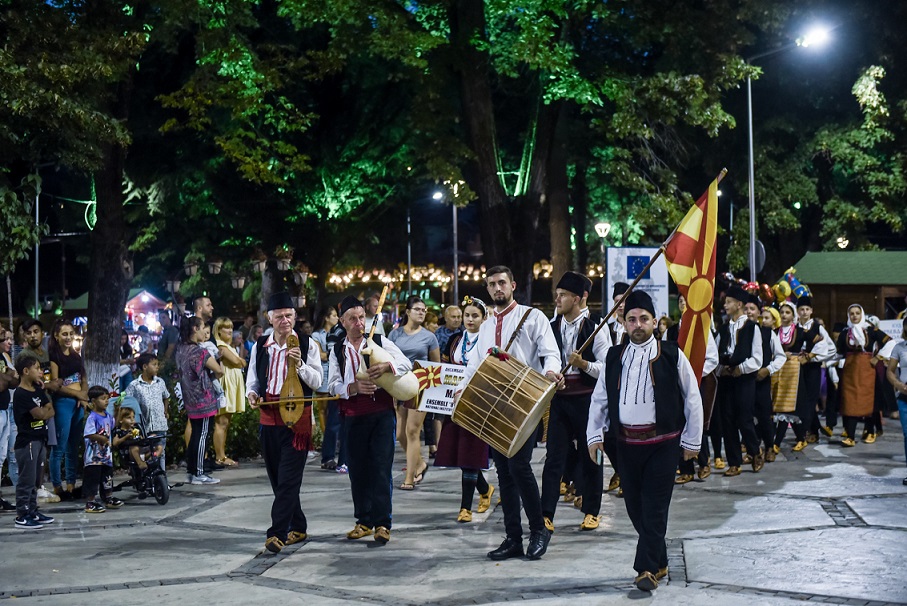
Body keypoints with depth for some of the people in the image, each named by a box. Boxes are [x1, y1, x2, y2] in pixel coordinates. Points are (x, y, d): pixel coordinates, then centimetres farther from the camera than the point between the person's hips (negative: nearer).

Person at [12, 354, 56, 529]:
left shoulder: (37, 389, 11)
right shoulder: (21, 394, -15)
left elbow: (51, 411, 9)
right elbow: (41, 414, -18)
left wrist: (43, 411, -10)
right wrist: (46, 409, 3)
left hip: (40, 439, 9)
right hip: (27, 441, -9)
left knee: (35, 479, 15)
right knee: (26, 479, -6)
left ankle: (32, 511, 23)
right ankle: (22, 516, -2)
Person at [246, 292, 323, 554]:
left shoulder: (307, 344, -2)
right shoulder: (259, 347, 8)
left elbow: (316, 382, -5)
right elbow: (252, 379, 16)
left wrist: (299, 364, -21)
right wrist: (252, 393, -5)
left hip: (297, 417, -5)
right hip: (269, 417, 5)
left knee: (288, 478, -10)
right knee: (277, 478, 11)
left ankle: (277, 533, -12)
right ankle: (298, 527, 24)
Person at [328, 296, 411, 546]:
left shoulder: (380, 342, 5)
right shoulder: (338, 351, 9)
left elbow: (406, 363, -1)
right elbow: (333, 385, 2)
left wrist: (386, 366, -21)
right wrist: (354, 387, -16)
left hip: (382, 412, -2)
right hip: (354, 416, 2)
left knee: (381, 467, -7)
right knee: (357, 469, 7)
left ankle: (382, 522, -4)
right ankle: (364, 521, 19)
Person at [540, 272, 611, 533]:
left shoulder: (596, 328, -7)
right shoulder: (552, 327, 7)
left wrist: (583, 363, -26)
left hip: (586, 399, -3)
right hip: (558, 397, 3)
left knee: (590, 455, 9)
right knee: (554, 457, -1)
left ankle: (591, 511, 22)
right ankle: (546, 515, -3)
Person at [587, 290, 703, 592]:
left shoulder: (672, 355, -4)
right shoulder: (614, 357, 7)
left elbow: (692, 399, 0)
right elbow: (599, 399, 11)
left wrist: (691, 440, 0)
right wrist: (595, 436, 3)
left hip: (662, 442, -4)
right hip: (627, 442, 4)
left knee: (655, 506, -7)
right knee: (634, 505, 8)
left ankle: (648, 568, -5)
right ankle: (659, 562, 22)